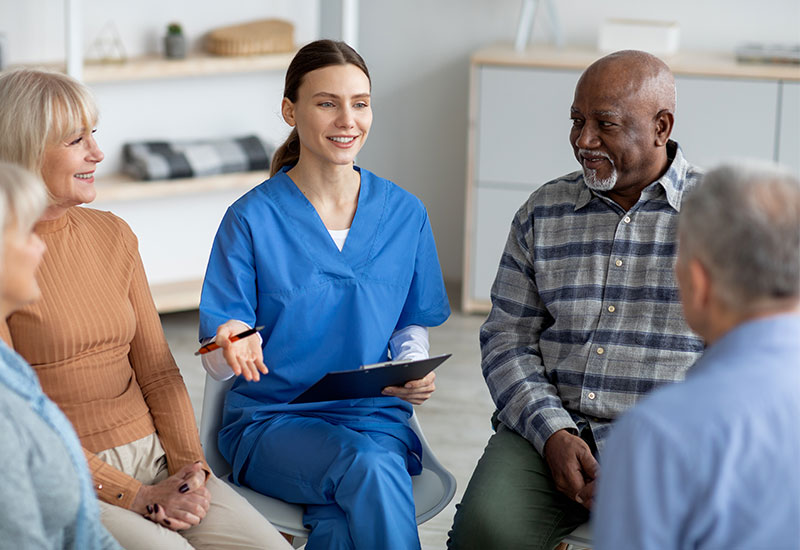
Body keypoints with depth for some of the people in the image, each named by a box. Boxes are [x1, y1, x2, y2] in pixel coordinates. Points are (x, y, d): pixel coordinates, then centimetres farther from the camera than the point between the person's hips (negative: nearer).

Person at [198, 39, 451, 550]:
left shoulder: (405, 214, 8)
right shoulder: (252, 219, -3)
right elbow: (219, 363, -3)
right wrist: (235, 348, -28)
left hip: (377, 418, 2)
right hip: (272, 421, -2)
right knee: (369, 468, -35)